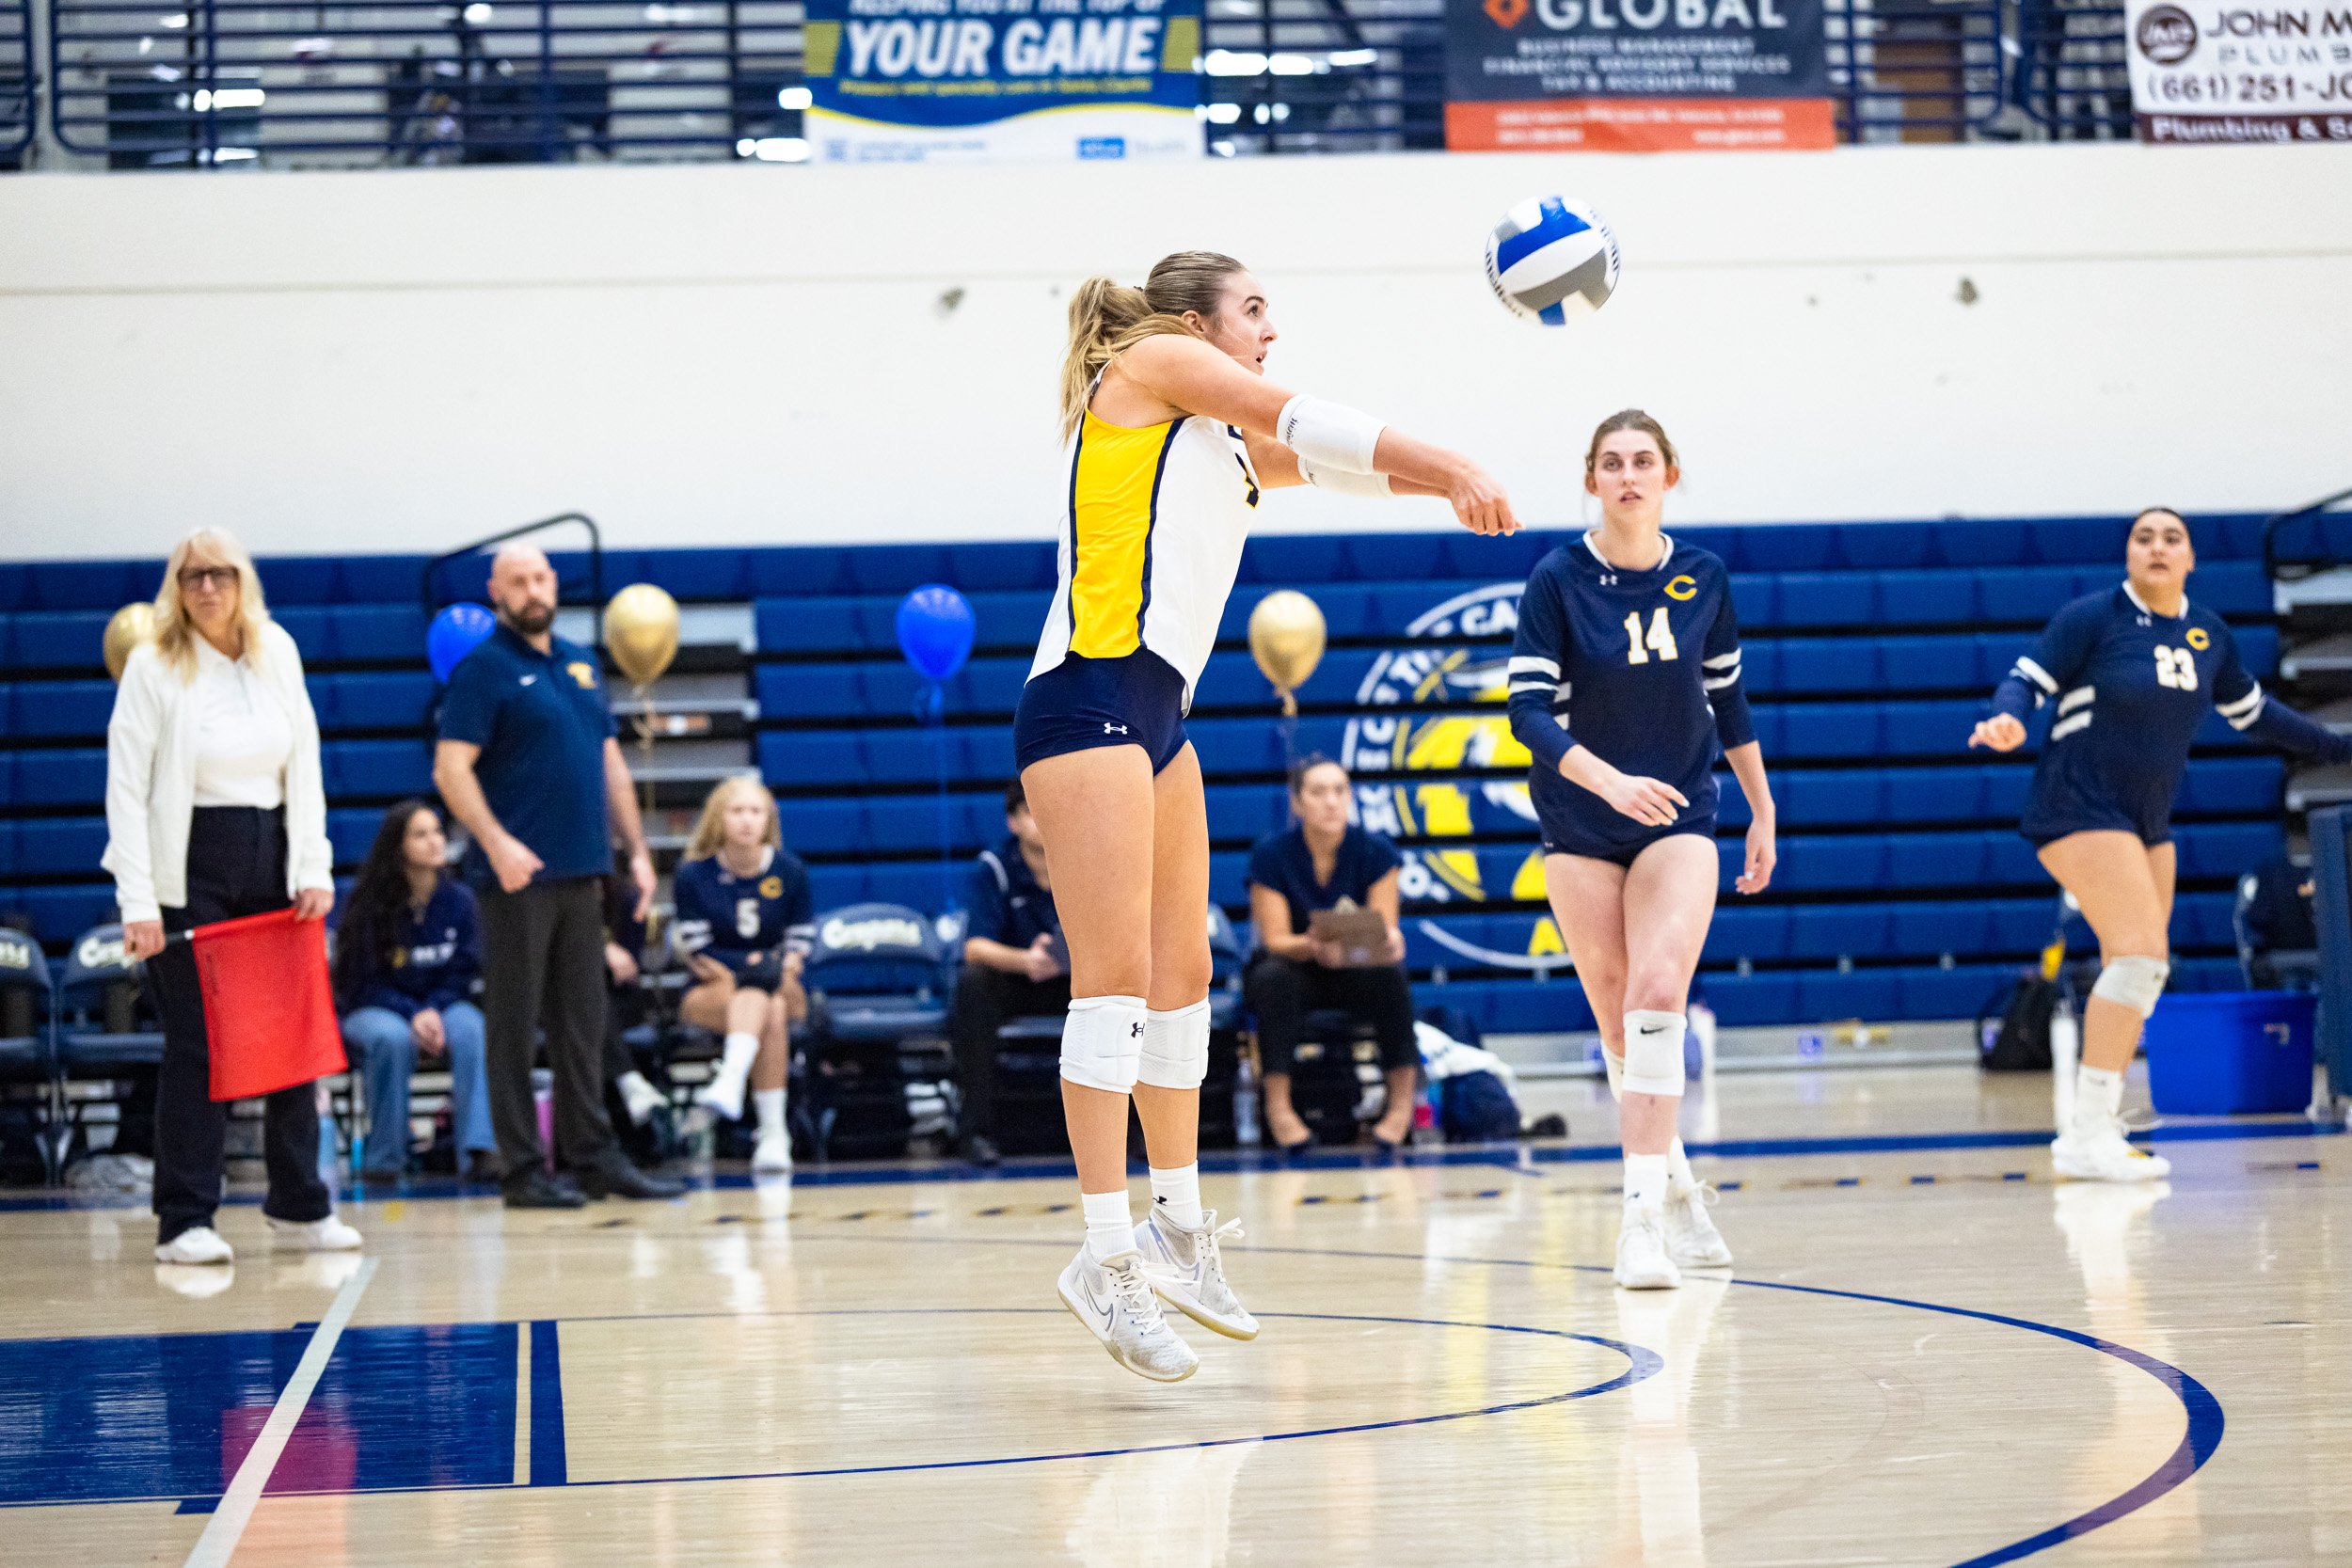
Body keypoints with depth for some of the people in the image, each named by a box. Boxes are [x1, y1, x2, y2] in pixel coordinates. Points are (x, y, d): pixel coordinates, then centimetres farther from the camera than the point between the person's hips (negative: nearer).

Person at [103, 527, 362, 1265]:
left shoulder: (278, 654, 7)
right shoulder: (153, 666, -5)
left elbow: (304, 766, 10)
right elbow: (126, 789, -9)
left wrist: (315, 868, 0)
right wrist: (138, 904, -16)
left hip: (270, 864, 5)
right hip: (188, 868, -5)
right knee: (196, 1044, -4)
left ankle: (299, 1206, 18)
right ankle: (184, 1221, 1)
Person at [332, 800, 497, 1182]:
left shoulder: (459, 899, -1)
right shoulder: (370, 904, -9)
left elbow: (464, 973, 2)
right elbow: (363, 981, -7)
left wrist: (433, 1011, -18)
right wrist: (412, 1015, -23)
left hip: (442, 1005, 2)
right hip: (374, 1011, -2)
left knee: (471, 1029, -33)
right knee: (393, 1037, -38)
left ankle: (479, 1150, -39)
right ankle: (385, 1158, -24)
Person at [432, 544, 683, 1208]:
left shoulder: (582, 666, 16)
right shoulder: (483, 669, -4)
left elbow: (610, 763, 21)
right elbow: (451, 768, -12)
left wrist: (637, 849, 14)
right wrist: (495, 842, -24)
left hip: (582, 874, 6)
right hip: (518, 876, -6)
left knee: (583, 1024, 9)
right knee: (515, 1026, -2)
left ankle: (593, 1155, 14)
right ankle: (525, 1170, 1)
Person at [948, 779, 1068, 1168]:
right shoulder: (994, 868, -14)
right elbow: (976, 947, -24)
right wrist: (1024, 960, -45)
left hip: (1073, 982, 2)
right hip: (1011, 983, -2)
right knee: (972, 983, -35)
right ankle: (977, 1127, -32)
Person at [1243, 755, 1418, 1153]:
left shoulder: (1374, 852, -9)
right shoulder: (1271, 854, -13)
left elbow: (1385, 931, -13)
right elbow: (1276, 939, -17)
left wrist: (1386, 942, -39)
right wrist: (1313, 947, -40)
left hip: (1357, 972, 1)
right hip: (1296, 971, -1)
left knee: (1389, 973, -33)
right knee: (1273, 979, -36)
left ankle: (1403, 1101, -26)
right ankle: (1277, 1104, -30)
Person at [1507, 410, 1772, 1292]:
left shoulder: (1703, 579, 0)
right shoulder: (1557, 580, -8)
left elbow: (1728, 700, 12)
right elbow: (1529, 710, -13)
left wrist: (1763, 813, 15)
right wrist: (1609, 780, -28)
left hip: (1678, 821, 0)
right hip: (1579, 828, 0)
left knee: (1658, 995, -19)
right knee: (1618, 1022, 3)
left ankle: (1643, 1215, -22)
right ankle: (1678, 1190, 23)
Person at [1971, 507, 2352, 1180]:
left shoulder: (2207, 633, 8)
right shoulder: (2094, 617, -10)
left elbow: (2252, 711, 22)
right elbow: (2027, 681, -12)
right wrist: (2008, 720, -34)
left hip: (2146, 821, 8)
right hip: (2081, 809, -8)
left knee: (2142, 973, 9)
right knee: (2139, 951, -22)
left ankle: (2094, 1133, 19)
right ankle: (2088, 1136, -23)